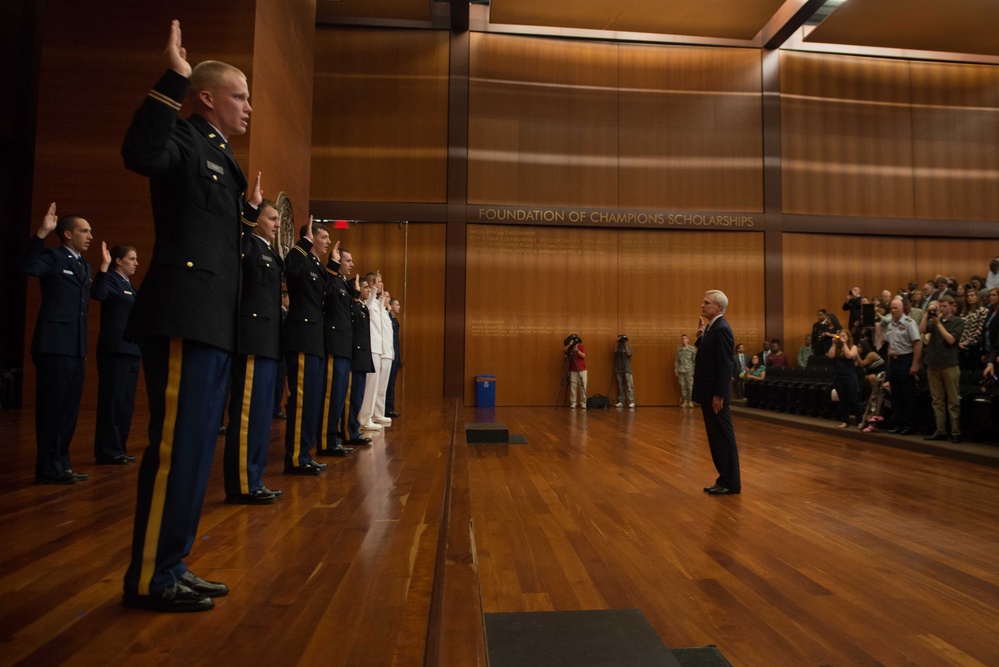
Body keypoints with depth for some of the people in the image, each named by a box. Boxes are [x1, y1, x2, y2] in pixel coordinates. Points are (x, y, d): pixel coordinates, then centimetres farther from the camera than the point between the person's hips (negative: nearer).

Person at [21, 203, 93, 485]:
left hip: (76, 348, 8)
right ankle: (48, 469, 5)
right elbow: (28, 267, -25)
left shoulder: (84, 266, 18)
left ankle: (61, 464, 20)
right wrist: (41, 232, -33)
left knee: (69, 410, 11)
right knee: (51, 409, -2)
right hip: (54, 346, -7)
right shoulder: (53, 256, -2)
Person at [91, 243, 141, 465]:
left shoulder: (129, 286, 20)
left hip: (131, 349, 9)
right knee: (113, 400, -6)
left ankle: (118, 449, 17)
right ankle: (107, 452, -1)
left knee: (125, 401, 10)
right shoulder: (111, 280, -6)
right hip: (115, 349, -9)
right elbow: (97, 294, -28)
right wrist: (103, 265, -32)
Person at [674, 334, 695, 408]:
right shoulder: (678, 349, 8)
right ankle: (684, 401, 12)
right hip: (680, 371, 3)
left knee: (690, 386, -2)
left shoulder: (692, 349, 1)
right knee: (683, 386, 4)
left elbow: (695, 360, -1)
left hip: (689, 371, -2)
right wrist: (675, 370, 5)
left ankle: (690, 401, 7)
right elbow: (676, 360, 10)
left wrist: (694, 370, -6)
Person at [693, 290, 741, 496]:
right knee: (716, 438, 14)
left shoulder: (721, 329, -17)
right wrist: (700, 334, 8)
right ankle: (725, 479, 23)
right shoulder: (712, 327, 13)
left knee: (724, 437, 0)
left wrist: (719, 395, -22)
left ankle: (731, 483, 9)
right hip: (709, 394, 10)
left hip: (716, 395, -10)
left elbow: (724, 364, -21)